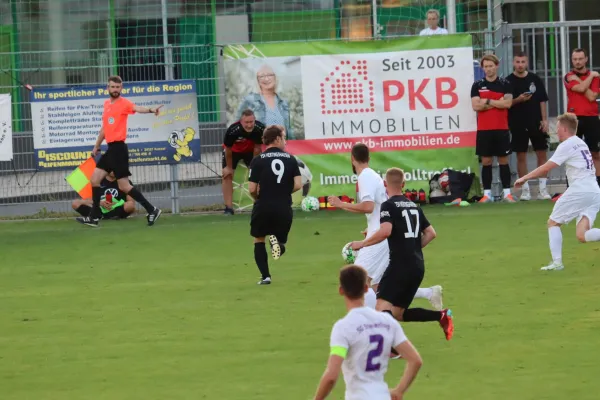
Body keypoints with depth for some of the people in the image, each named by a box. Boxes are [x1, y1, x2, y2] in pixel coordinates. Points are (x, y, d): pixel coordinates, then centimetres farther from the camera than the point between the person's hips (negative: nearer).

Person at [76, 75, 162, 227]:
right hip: (110, 148, 8)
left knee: (124, 186, -8)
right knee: (95, 179, 9)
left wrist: (151, 110, -52)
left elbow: (137, 108, -31)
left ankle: (151, 210, 1)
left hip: (118, 148, -8)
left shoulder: (124, 103, -10)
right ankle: (94, 217, 16)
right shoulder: (107, 104, 15)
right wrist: (96, 146, 30)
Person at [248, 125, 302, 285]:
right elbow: (298, 185, -5)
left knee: (259, 240, 19)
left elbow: (252, 189, -7)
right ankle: (278, 241, -17)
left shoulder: (258, 160, -4)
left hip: (263, 208, -1)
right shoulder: (290, 159, 1)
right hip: (284, 209, 1)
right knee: (281, 238, 21)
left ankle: (265, 276, 9)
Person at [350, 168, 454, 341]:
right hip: (418, 266, 7)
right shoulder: (414, 206, 17)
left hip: (400, 264, -7)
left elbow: (385, 231, -21)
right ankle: (442, 316, 4)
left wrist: (362, 243, -11)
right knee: (398, 313, 16)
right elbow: (430, 233, 19)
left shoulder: (388, 205, -5)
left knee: (382, 306, -17)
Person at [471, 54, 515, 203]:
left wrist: (488, 101, -10)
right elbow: (476, 106, -6)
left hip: (501, 129, -1)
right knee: (486, 161, 2)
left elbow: (507, 103, -10)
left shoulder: (505, 84, 3)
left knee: (503, 160, 2)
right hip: (483, 129, 1)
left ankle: (507, 192, 4)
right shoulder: (477, 86, 6)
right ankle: (487, 193, 5)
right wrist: (497, 103, -9)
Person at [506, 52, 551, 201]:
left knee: (542, 154, 0)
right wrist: (518, 100, -18)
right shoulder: (508, 81, -1)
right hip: (518, 125, -1)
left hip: (536, 123, 1)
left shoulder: (535, 79, 5)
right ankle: (525, 189, 8)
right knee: (521, 156, 2)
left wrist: (544, 120, -2)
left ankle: (542, 188, 5)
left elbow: (542, 100, 6)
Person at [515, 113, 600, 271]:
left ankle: (557, 262, -2)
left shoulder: (567, 145, -4)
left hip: (579, 191, -8)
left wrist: (524, 178, 3)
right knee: (582, 236, -1)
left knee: (553, 223, 7)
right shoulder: (581, 143, 22)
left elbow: (546, 168, -5)